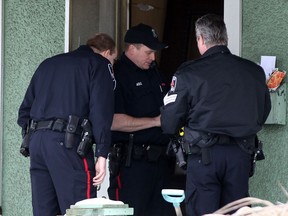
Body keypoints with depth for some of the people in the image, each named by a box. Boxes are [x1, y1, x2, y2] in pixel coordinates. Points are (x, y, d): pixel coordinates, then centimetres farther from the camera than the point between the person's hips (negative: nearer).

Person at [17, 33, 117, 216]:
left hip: (36, 140, 6)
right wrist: (102, 154, -10)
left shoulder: (48, 64, 27)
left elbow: (25, 110, 23)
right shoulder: (100, 64, 7)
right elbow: (101, 110, -7)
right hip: (68, 143, -6)